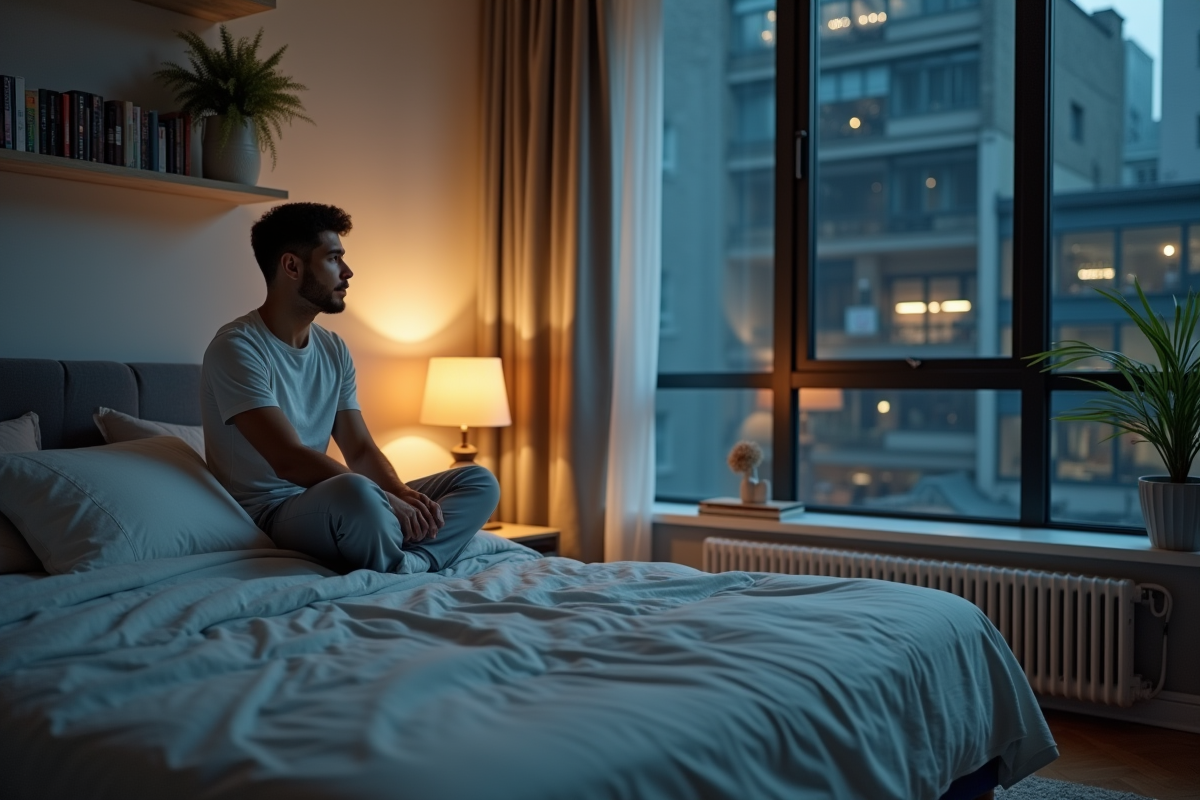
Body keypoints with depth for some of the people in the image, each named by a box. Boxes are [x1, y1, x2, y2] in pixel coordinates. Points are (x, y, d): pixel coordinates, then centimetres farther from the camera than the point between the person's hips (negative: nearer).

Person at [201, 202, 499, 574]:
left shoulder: (334, 349, 12)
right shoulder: (237, 348, -13)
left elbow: (360, 449, 8)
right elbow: (289, 460, -23)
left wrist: (405, 494, -13)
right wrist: (389, 499, -26)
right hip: (268, 513, -8)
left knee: (479, 482, -3)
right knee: (353, 491, -42)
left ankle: (407, 565, -27)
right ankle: (406, 575, -15)